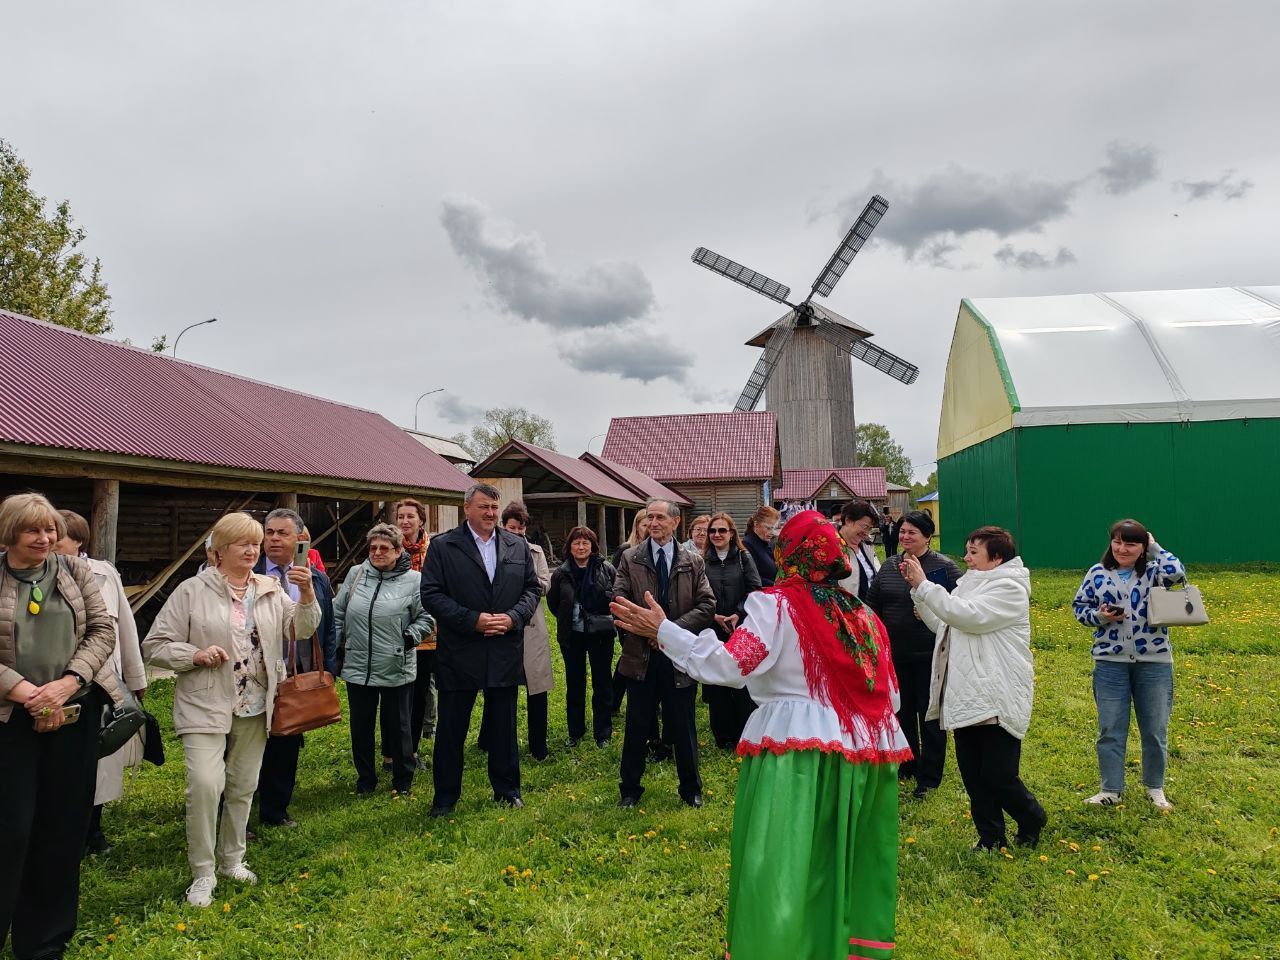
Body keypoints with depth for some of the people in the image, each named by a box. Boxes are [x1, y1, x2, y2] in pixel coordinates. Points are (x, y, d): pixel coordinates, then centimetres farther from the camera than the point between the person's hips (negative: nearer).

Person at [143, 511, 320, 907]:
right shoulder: (192, 591, -5)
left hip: (255, 708, 4)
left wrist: (307, 593, -19)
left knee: (243, 788, 15)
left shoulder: (271, 591, 6)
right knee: (205, 785, -16)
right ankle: (202, 874, 2)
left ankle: (232, 860, 34)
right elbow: (155, 645, -2)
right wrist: (196, 656, -19)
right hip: (206, 707, -4)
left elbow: (302, 630, -3)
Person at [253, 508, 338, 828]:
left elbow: (328, 629, 11)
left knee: (287, 748, 14)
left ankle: (275, 811, 30)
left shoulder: (317, 580, 6)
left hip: (299, 678, 4)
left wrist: (328, 670, 5)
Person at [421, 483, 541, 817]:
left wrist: (514, 617, -11)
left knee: (504, 726, 14)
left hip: (505, 651, 3)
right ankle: (445, 797, 21)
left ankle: (507, 789, 28)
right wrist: (472, 620, -17)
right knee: (451, 729, 7)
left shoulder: (518, 546, 7)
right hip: (458, 654, -2)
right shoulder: (442, 546, -3)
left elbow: (532, 589, 8)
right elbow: (431, 594, -9)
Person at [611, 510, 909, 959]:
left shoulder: (776, 604, -9)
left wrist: (662, 630, -15)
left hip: (797, 746, -6)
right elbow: (887, 693, 11)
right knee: (849, 859, 20)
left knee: (779, 867, 2)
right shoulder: (860, 614, 9)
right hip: (860, 745, 7)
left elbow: (730, 665, -19)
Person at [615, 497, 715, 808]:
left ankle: (691, 789, 27)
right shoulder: (630, 559, 2)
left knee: (683, 727, 10)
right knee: (637, 727, 10)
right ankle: (630, 788, 25)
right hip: (641, 653, 0)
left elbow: (707, 605, -3)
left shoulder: (693, 562, 3)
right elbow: (619, 601, -4)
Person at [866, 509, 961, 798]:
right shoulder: (888, 565, 6)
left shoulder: (944, 566, -8)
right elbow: (872, 604, 12)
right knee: (901, 711, 15)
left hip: (929, 654, -4)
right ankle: (906, 765, 33)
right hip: (895, 654, 5)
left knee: (930, 714, 5)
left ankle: (928, 777, 16)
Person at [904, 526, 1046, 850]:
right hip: (964, 698, 8)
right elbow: (941, 624, 17)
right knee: (973, 775, 11)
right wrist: (916, 588, 7)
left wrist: (925, 585, -20)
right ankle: (991, 838, 25)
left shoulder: (1009, 588, -10)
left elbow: (968, 616, -24)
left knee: (999, 777, -1)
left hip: (996, 700, -8)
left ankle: (1032, 820, 28)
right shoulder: (971, 584, 17)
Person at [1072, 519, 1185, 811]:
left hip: (1154, 662, -1)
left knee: (1155, 729, 11)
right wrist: (1099, 616, -13)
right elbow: (1079, 606, 7)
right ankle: (1110, 790, 18)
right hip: (1110, 662, 1)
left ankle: (1155, 788, 30)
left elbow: (1177, 572, -25)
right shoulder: (1098, 573, 2)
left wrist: (1154, 547, -11)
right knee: (1110, 729, 6)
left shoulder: (1153, 571, -2)